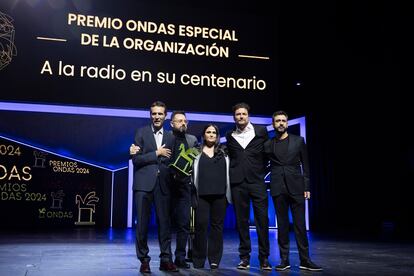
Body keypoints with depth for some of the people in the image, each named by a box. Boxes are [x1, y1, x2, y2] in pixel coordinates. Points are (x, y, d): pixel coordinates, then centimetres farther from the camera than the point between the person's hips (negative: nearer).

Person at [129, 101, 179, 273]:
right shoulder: (141, 132, 5)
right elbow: (136, 159, -4)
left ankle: (166, 259, 9)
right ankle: (144, 259, 10)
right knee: (142, 223, 0)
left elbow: (170, 161, 0)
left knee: (164, 222, 2)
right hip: (144, 183, -2)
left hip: (163, 185, 2)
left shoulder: (170, 137, 13)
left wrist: (145, 155, -9)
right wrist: (156, 153, -6)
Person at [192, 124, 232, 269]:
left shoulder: (223, 153, 13)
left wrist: (229, 193, 3)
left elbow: (228, 173, 10)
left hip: (220, 194, 2)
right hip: (202, 194, -1)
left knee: (217, 226, 4)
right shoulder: (197, 152, 8)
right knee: (201, 225, -4)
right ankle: (198, 260, 6)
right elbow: (194, 173, 4)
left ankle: (214, 260, 10)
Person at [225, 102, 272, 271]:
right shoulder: (230, 136, 11)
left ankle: (264, 258, 6)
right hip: (238, 183, 2)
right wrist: (235, 169, 11)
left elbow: (267, 152, 13)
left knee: (262, 219, -3)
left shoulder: (261, 131, 5)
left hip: (257, 181, -1)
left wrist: (261, 169, 9)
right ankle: (244, 257, 12)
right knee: (241, 220, 4)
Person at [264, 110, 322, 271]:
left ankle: (305, 260, 3)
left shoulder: (298, 141, 7)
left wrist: (306, 187, 0)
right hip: (278, 189, 1)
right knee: (282, 225, 3)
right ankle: (284, 260, 8)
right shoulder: (268, 145, 9)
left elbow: (305, 165, 6)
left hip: (296, 187, -1)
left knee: (300, 224, -2)